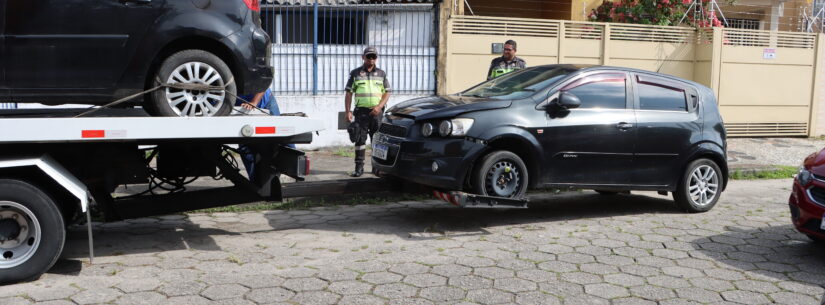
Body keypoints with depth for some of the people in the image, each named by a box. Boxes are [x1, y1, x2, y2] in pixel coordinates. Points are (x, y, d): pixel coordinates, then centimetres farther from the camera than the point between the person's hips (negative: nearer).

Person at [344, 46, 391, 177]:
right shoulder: (355, 73, 7)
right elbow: (349, 93, 5)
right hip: (361, 111, -1)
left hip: (377, 111, 2)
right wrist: (348, 111, -6)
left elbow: (387, 92, 8)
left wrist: (379, 106, -8)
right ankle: (359, 167, -2)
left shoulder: (381, 74, 11)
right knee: (360, 139, -5)